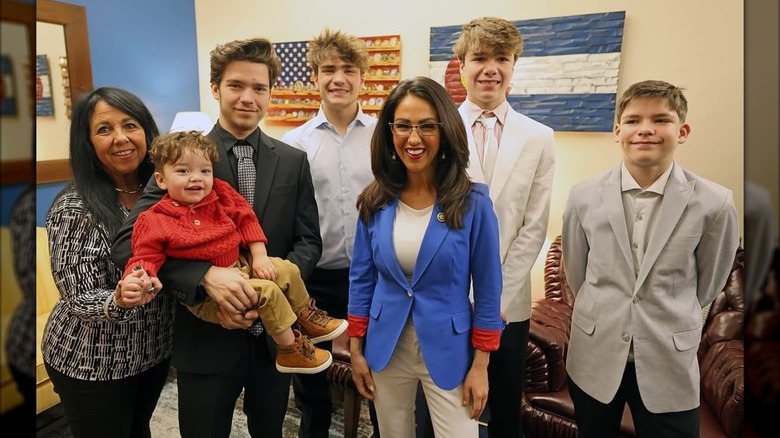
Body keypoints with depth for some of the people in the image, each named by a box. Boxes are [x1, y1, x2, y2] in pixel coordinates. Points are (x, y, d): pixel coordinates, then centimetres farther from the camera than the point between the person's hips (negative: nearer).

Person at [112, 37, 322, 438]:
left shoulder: (293, 162, 1)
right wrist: (207, 276, -30)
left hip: (275, 333, 3)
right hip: (206, 337, -2)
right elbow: (128, 243, -15)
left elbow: (308, 241, 1)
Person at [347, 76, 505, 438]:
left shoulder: (473, 203, -12)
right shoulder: (375, 202, -4)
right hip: (386, 349, 3)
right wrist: (356, 349, 4)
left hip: (448, 351, -2)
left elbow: (487, 289, -7)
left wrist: (480, 365, -6)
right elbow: (361, 278, 3)